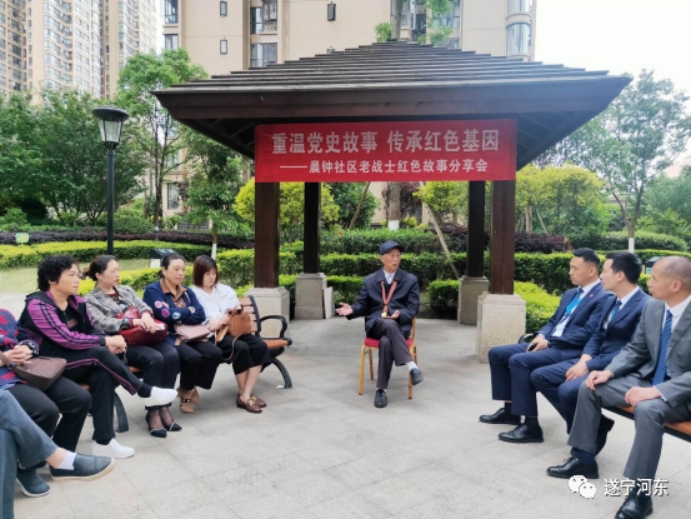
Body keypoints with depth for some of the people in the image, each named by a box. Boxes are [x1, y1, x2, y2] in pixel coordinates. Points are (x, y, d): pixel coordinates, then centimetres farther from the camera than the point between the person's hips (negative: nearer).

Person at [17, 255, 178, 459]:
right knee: (99, 354, -29)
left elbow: (91, 331, 7)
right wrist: (106, 341, -22)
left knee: (103, 374, -25)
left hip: (73, 361, 7)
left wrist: (109, 344, -16)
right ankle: (145, 392, -14)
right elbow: (67, 339, -26)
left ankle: (103, 441, -22)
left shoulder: (76, 302, 4)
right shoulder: (37, 305, -19)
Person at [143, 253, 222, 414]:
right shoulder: (152, 290, -2)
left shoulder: (187, 292, 16)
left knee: (215, 353, -19)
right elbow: (166, 315, -17)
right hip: (167, 338, -6)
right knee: (193, 357, -31)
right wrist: (188, 311, 0)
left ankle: (190, 388, 2)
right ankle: (186, 392, -1)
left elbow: (201, 316, 2)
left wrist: (178, 314, -11)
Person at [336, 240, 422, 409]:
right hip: (375, 324, 1)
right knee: (388, 324, -39)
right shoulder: (369, 280, 15)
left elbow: (413, 309, 5)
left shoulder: (411, 280, 11)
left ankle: (381, 390, -31)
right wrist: (352, 309, -8)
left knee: (386, 342, -37)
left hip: (400, 325, 0)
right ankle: (411, 366, -40)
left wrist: (399, 314, -17)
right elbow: (363, 305, 16)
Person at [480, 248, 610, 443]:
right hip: (549, 344, 10)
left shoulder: (603, 298, -8)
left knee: (519, 360, -30)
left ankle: (531, 426, -22)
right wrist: (541, 335, 0)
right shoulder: (570, 294, 20)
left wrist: (550, 341, -18)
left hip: (569, 352, -10)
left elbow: (587, 334, -18)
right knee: (496, 353, 2)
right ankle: (510, 410, 11)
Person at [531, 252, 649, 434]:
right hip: (594, 361, 9)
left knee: (568, 390, -31)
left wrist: (589, 366, -20)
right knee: (539, 376, -1)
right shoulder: (611, 302, 16)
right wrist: (584, 359, -4)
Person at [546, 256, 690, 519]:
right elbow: (635, 349, 9)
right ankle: (584, 459, 8)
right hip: (649, 378, 7)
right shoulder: (652, 307, 0)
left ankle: (640, 493, -23)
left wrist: (658, 391, -34)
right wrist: (609, 371, -7)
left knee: (647, 409, -37)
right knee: (590, 387, -4)